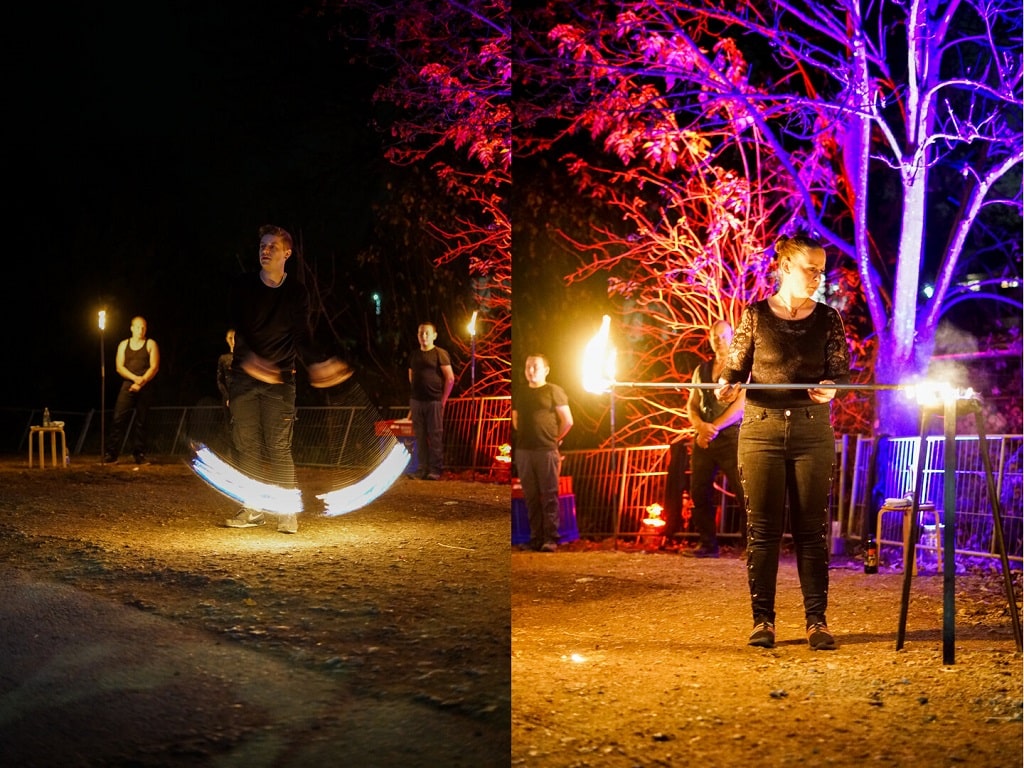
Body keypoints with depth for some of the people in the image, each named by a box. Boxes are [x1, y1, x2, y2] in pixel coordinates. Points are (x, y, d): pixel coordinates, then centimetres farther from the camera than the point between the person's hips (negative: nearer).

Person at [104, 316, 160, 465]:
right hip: (127, 386, 1)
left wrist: (142, 382, -13)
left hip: (144, 389, -1)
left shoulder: (150, 344, 7)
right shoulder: (124, 345, 12)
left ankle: (139, 455, 5)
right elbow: (119, 367, 3)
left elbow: (154, 367, -1)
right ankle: (111, 454, -9)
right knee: (119, 419, -8)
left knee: (141, 422, 1)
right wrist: (135, 378, -12)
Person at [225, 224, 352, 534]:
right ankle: (253, 509, 8)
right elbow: (237, 328, -7)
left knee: (279, 448, -6)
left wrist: (317, 362, -17)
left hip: (279, 380, -1)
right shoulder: (243, 286, 5)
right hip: (244, 377, 2)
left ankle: (287, 512, -2)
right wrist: (248, 357, -26)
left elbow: (302, 337, 3)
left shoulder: (296, 293, 6)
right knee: (247, 446, 1)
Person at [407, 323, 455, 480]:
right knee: (420, 437, 5)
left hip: (434, 402, -5)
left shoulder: (440, 354, -3)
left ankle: (435, 470, -1)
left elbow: (450, 378, -6)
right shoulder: (414, 355, 14)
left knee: (435, 436, -4)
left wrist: (443, 400, -8)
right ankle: (422, 469, 10)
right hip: (416, 401, 5)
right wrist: (414, 397, 14)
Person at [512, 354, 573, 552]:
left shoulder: (554, 391, -1)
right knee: (531, 497, 6)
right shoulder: (520, 394, 15)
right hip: (523, 451, 5)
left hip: (546, 451, -5)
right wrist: (526, 436, 15)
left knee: (549, 496, -5)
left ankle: (551, 539, -5)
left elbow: (567, 421, -2)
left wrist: (555, 439, 6)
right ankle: (535, 538, 11)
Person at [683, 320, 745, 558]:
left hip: (731, 437, -6)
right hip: (703, 438, 6)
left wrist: (714, 428, -13)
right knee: (699, 492, 4)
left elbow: (741, 404, -10)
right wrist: (701, 426, -8)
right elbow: (691, 405, 13)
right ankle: (708, 544, 12)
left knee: (743, 492, -11)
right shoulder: (701, 370, 16)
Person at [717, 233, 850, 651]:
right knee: (762, 528, 0)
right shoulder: (756, 315, 3)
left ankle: (817, 620, 5)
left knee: (812, 529, 0)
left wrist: (829, 388, -17)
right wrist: (727, 386, -14)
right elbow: (736, 367, 8)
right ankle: (763, 620, 5)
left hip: (812, 431, 1)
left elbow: (840, 373, 4)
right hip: (761, 428, 0)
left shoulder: (827, 319, 5)